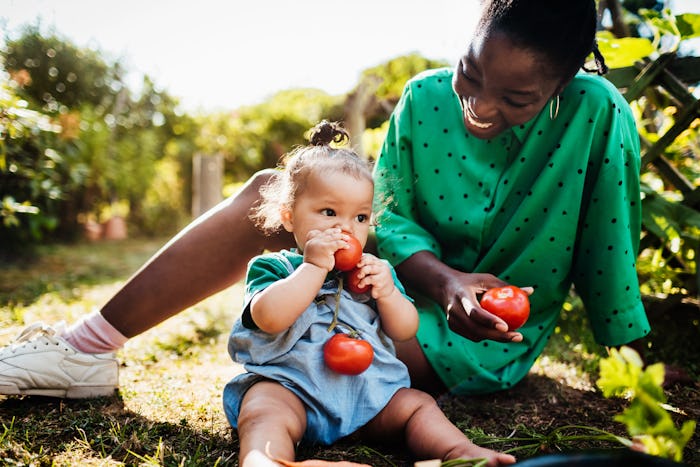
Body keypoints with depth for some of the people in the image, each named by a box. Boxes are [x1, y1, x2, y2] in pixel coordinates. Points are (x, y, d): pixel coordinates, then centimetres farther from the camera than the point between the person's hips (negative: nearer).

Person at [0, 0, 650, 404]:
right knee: (273, 192, -15)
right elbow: (389, 212, -10)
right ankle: (82, 346, -12)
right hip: (415, 277, 4)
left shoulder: (598, 113, -19)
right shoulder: (424, 97, -10)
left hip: (482, 345, -3)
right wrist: (441, 277, -27)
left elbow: (609, 250, -13)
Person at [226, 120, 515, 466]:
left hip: (368, 386, 6)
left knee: (417, 404, -8)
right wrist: (315, 266, -22)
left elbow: (405, 331, 10)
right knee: (264, 413, -33)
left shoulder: (372, 270, 15)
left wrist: (387, 292, -10)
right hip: (288, 385, -5)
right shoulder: (273, 267, 1)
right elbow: (269, 318, -21)